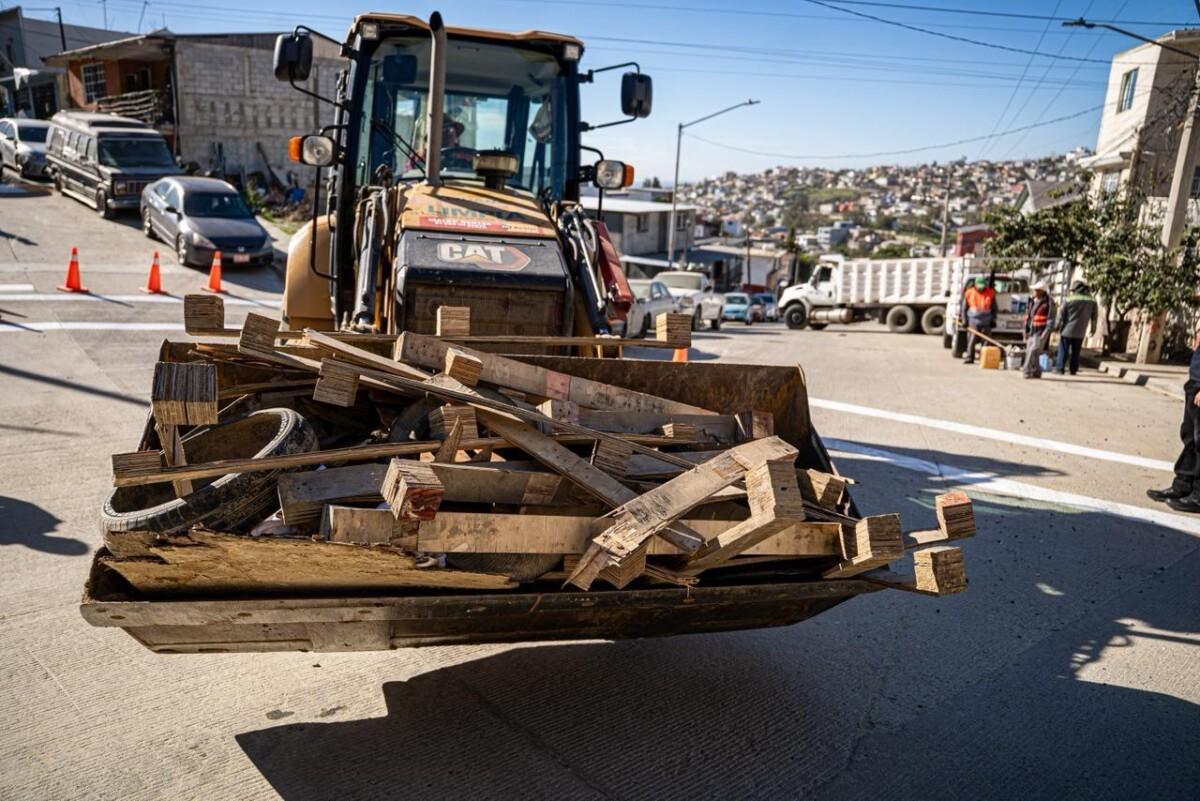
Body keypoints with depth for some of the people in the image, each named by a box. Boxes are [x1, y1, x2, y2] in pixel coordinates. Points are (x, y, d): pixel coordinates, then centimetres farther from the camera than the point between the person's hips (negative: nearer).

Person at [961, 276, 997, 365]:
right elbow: (964, 307, 10)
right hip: (973, 320, -1)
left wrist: (993, 320, 6)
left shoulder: (991, 293, 4)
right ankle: (969, 358, 2)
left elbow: (994, 308, 11)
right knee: (972, 340, -5)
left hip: (986, 321, 1)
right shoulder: (969, 293, 3)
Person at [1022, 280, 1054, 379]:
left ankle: (1028, 372, -16)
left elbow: (1050, 319, -11)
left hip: (1041, 332, -7)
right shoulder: (1031, 301, 12)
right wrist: (1026, 331, 13)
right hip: (1031, 332, 7)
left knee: (1033, 351, -17)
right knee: (1029, 351, 7)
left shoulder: (1048, 302, -7)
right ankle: (1036, 372, 19)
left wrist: (1046, 332, -18)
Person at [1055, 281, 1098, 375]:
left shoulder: (1070, 299, -8)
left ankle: (1060, 368, 0)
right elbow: (1094, 316, 11)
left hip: (1067, 330, -3)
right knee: (1076, 352, 10)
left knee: (1063, 350, 3)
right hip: (1080, 332, 3)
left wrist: (1057, 326, 6)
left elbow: (1061, 314, -5)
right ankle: (1073, 370, 10)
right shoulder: (1092, 301, 4)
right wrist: (1092, 329, 20)